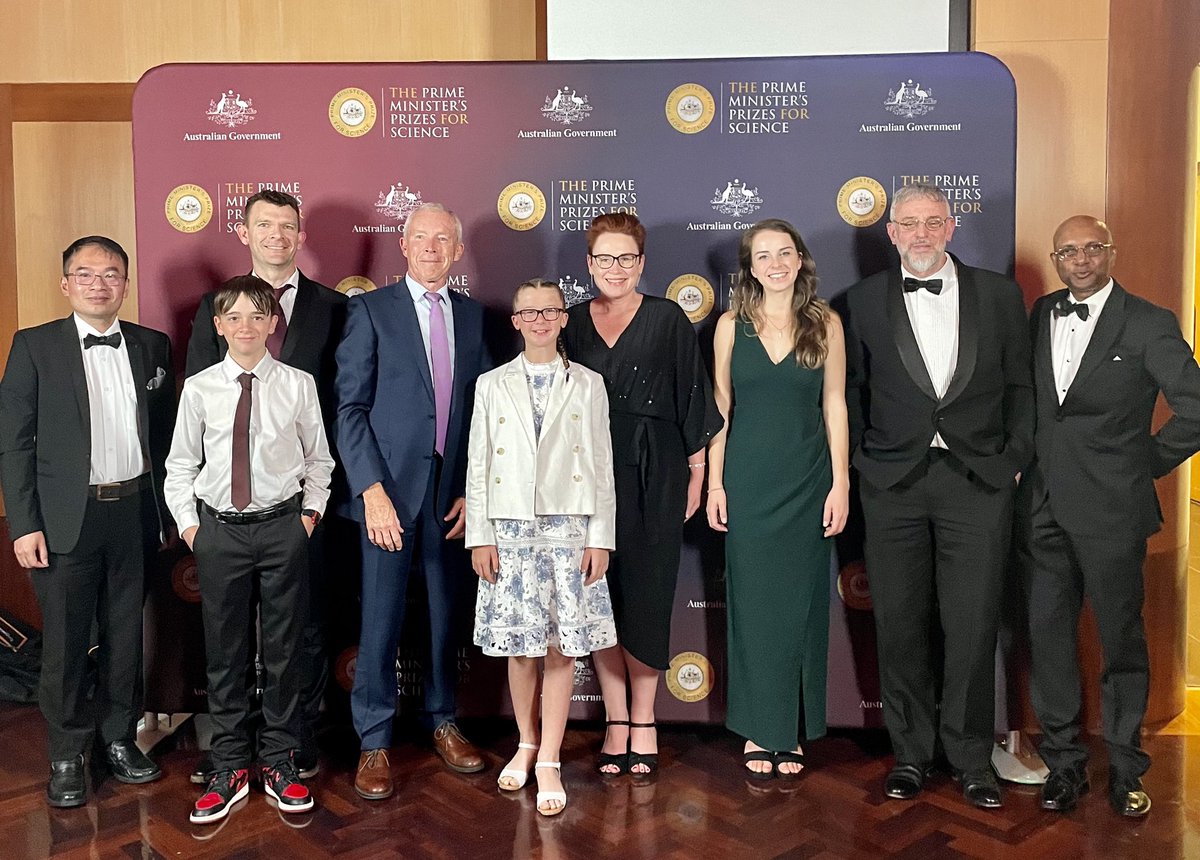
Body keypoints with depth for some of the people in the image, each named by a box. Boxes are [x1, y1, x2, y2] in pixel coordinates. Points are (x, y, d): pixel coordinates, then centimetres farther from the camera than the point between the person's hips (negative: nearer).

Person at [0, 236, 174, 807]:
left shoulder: (153, 346, 6)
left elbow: (165, 434, 9)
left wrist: (164, 510, 4)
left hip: (135, 513, 3)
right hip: (66, 518, -2)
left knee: (125, 634, 13)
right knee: (66, 641, 6)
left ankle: (118, 738, 30)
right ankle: (66, 756, 22)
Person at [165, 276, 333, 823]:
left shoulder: (298, 385, -1)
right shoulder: (199, 389, 0)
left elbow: (318, 458, 8)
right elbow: (180, 465, 7)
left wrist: (310, 512, 0)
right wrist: (189, 523, 1)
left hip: (283, 527, 0)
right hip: (219, 528, 1)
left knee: (283, 649, 8)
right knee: (224, 652, 8)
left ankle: (278, 762, 24)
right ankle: (229, 769, 22)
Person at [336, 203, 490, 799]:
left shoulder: (474, 317, 10)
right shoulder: (371, 310, 0)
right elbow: (350, 408, -5)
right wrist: (371, 490, -13)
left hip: (455, 492, 3)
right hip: (390, 488, -3)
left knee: (448, 613, 13)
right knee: (381, 620, 1)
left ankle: (442, 720, 31)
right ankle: (373, 743, 15)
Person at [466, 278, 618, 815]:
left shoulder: (588, 385, 5)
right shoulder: (492, 385, 7)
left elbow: (602, 466, 4)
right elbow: (478, 465, 6)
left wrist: (601, 538, -1)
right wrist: (479, 537, 0)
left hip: (569, 529, -1)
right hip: (510, 529, 1)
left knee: (562, 648, 1)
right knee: (519, 646, 7)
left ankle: (549, 763, 10)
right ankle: (526, 744, 27)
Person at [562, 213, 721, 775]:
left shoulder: (667, 318, 2)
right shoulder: (573, 324, 9)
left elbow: (691, 394, 2)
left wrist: (696, 470, -1)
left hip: (653, 472, -2)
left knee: (645, 592, 1)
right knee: (599, 594, 4)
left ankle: (642, 718, 15)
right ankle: (616, 719, 16)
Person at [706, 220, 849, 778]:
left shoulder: (825, 325, 2)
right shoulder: (732, 326, 3)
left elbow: (834, 406, 2)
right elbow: (719, 409, 5)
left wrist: (841, 483, -2)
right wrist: (715, 484, 0)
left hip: (807, 481, 0)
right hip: (748, 482, 0)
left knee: (801, 603, 5)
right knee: (752, 603, 5)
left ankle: (791, 730, 19)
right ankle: (758, 731, 17)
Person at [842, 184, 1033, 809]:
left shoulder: (999, 295, 7)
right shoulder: (864, 301, 7)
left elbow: (1020, 384, 9)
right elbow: (852, 390, 10)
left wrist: (1015, 459, 1)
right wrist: (862, 464, 2)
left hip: (979, 481, 0)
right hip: (893, 483, 1)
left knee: (973, 626, 1)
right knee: (900, 626, 6)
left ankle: (970, 758, 18)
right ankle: (911, 753, 21)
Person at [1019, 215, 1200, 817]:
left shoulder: (1148, 325, -5)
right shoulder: (1041, 314, 10)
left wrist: (1147, 463, -4)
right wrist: (1028, 460, 6)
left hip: (1111, 510, -4)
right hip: (1044, 507, 4)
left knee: (1122, 641, 8)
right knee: (1048, 638, 8)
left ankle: (1126, 769, 23)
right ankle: (1064, 762, 23)